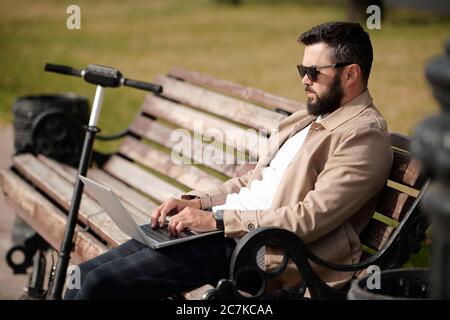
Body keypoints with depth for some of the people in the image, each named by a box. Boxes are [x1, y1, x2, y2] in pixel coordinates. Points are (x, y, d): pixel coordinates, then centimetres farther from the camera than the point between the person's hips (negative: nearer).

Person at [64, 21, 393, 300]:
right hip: (221, 226, 9)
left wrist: (217, 219, -17)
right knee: (86, 273, 0)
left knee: (101, 282, -16)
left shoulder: (365, 134, -10)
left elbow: (310, 219, -19)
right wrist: (197, 202, 6)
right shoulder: (305, 119, 19)